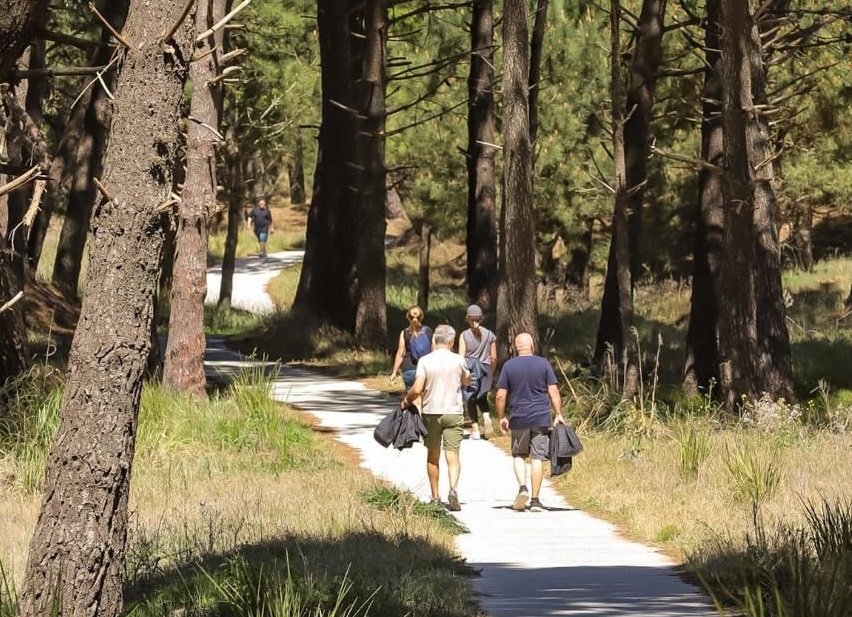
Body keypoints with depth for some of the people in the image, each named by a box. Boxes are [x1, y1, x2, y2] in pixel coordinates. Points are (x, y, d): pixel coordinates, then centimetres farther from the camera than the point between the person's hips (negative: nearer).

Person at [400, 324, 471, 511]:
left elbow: (417, 389, -12)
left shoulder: (425, 361, -7)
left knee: (433, 455, 13)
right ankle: (453, 489, -26)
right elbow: (467, 381, 14)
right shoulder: (458, 360, -4)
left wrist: (406, 401, 5)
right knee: (452, 455, -2)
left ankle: (435, 497, 19)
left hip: (431, 413, 0)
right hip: (453, 412, 0)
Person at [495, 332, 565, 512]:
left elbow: (500, 396, 0)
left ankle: (522, 487, -7)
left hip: (518, 420, 0)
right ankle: (535, 500, 0)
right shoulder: (543, 364, 2)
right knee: (537, 458, 1)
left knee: (519, 455, 15)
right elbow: (553, 392, -1)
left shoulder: (509, 366, 1)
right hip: (541, 418, 0)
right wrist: (558, 414, 4)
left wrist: (501, 417, 11)